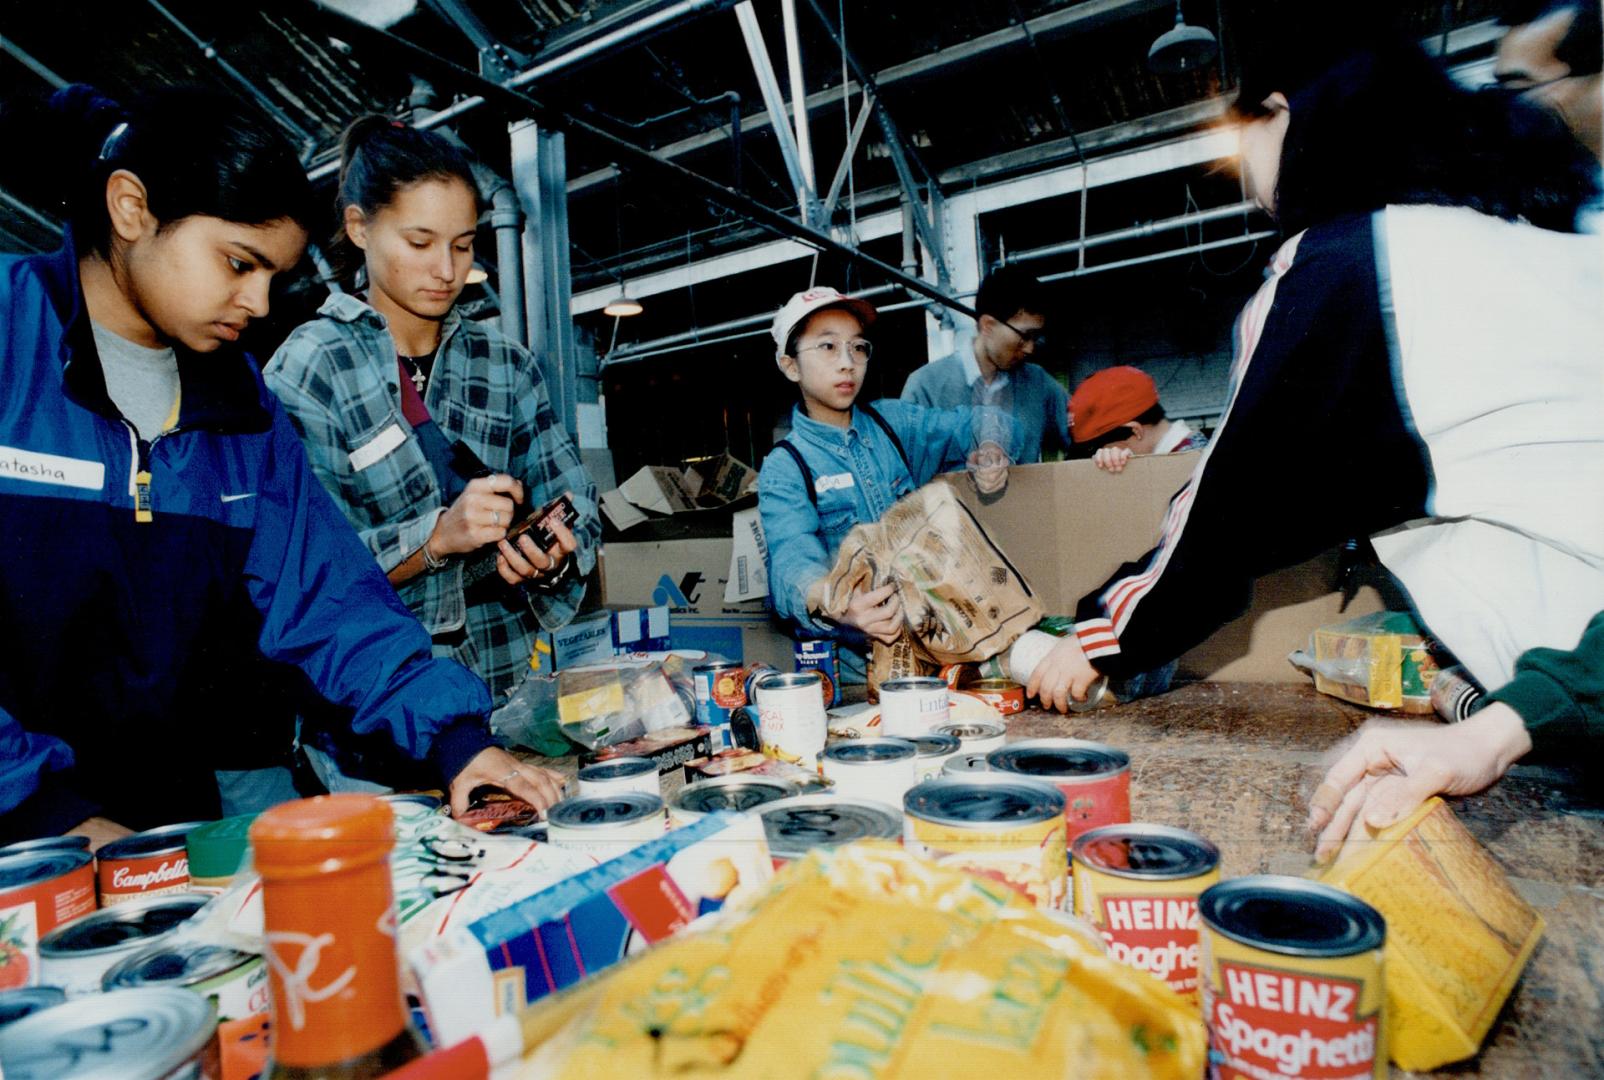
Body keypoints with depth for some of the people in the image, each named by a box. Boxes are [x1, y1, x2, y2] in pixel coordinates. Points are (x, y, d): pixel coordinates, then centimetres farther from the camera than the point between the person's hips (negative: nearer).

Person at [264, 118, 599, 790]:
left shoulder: (507, 366, 9)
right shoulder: (307, 368, -3)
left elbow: (578, 511, 7)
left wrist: (553, 559, -13)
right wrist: (436, 536, -21)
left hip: (505, 691, 3)